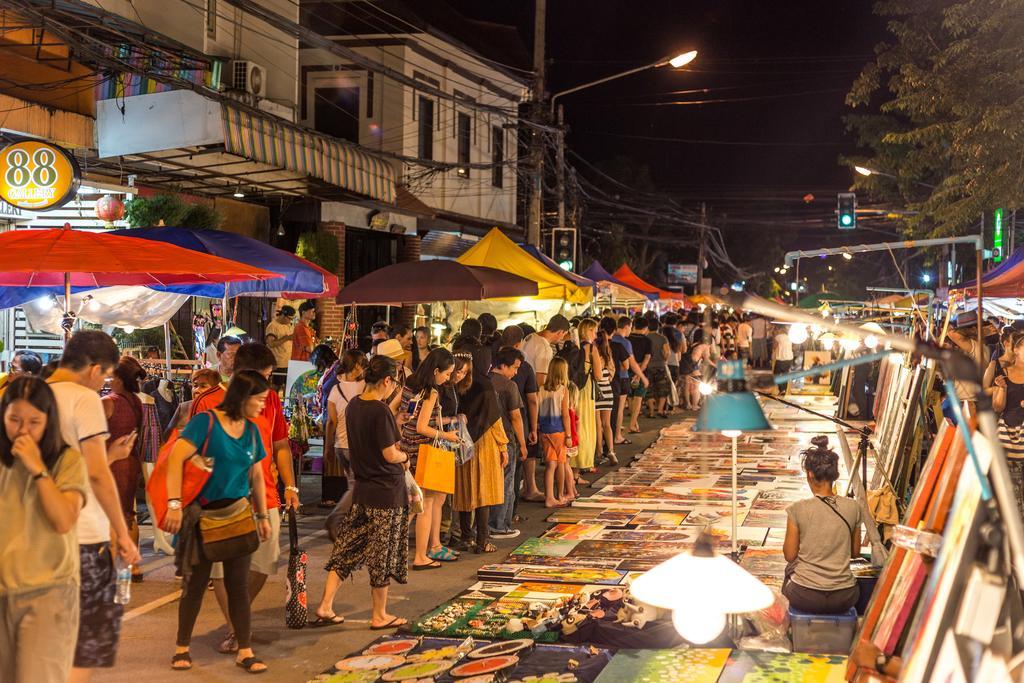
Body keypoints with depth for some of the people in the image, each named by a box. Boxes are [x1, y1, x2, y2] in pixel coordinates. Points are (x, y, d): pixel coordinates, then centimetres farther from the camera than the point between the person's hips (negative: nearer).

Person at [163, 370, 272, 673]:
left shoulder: (251, 430, 7)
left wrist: (263, 515, 16)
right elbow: (176, 458, -19)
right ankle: (182, 647, 22)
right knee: (196, 582, 6)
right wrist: (174, 503, -26)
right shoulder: (206, 422, -12)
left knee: (238, 584, 4)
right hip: (202, 515, -4)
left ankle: (245, 651, 10)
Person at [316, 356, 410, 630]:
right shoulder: (381, 411, -20)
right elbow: (390, 454, -19)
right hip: (387, 491, -7)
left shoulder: (353, 406, 5)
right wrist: (405, 457, 2)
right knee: (382, 554, 4)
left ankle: (325, 605, 9)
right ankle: (380, 615, 15)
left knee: (347, 547, 12)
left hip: (362, 489, 7)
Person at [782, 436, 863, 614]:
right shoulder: (853, 507, -5)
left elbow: (790, 555, -4)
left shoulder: (798, 509, -13)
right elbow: (855, 552, 8)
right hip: (844, 599, 2)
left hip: (805, 598, -2)